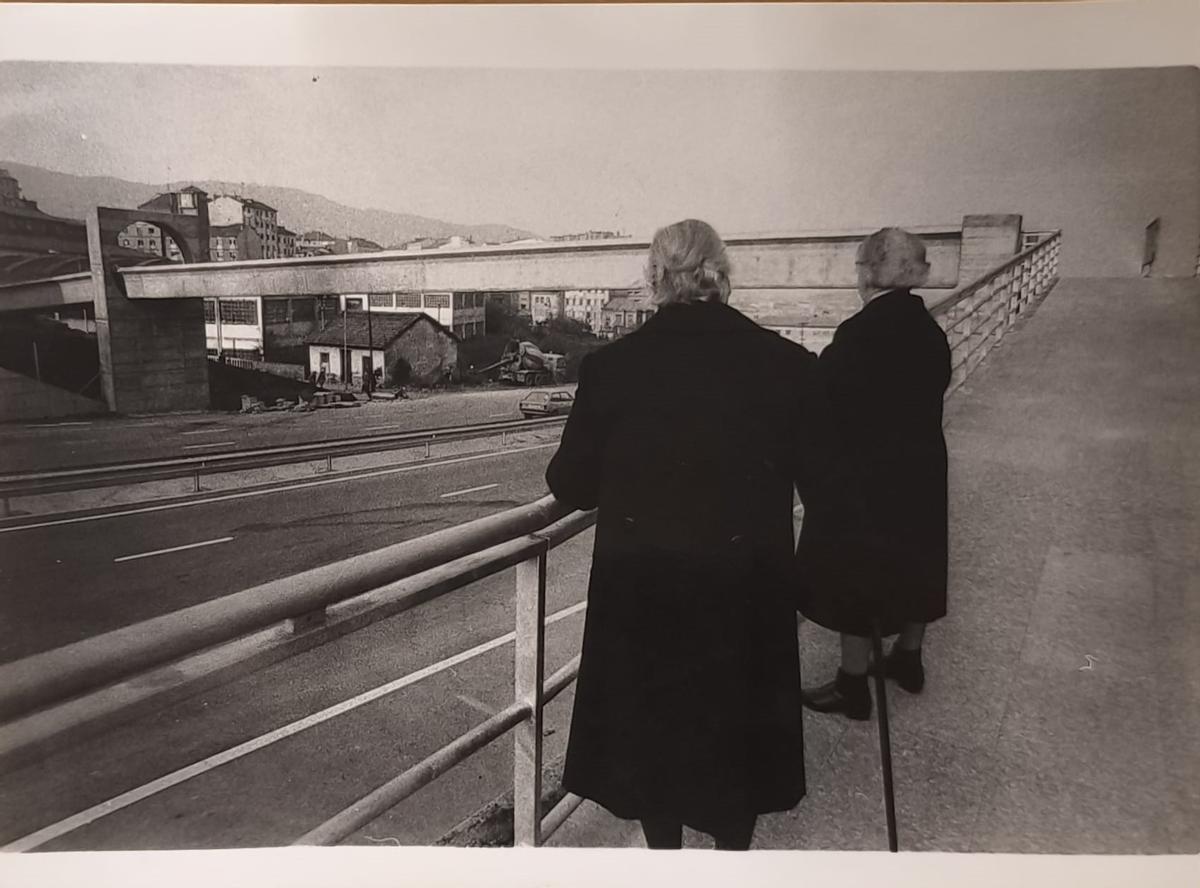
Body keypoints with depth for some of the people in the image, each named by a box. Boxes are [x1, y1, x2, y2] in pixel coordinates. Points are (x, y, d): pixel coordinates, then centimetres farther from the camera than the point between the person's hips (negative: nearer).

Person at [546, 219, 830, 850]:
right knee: (737, 720, 23)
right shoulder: (787, 364, -11)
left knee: (651, 721, 22)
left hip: (643, 590, 0)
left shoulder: (612, 365, -13)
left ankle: (664, 845, 42)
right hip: (746, 587, 1)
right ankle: (732, 842, 43)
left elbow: (571, 486, -7)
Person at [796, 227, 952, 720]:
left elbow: (826, 405, -19)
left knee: (854, 577, 6)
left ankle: (853, 685, 18)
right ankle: (908, 659, 40)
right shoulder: (930, 331, 1)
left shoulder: (858, 334, -22)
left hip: (862, 478, -7)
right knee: (910, 563, 21)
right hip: (920, 472, 8)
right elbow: (931, 393, 5)